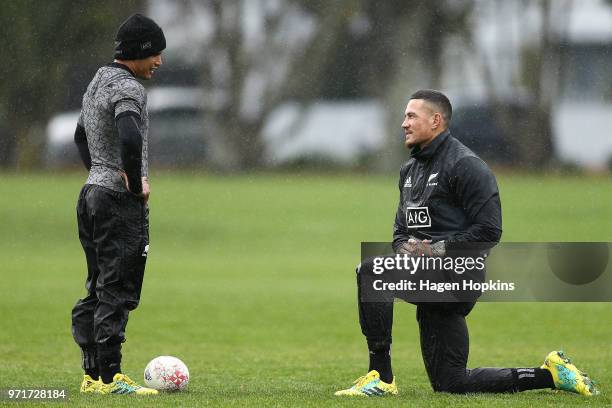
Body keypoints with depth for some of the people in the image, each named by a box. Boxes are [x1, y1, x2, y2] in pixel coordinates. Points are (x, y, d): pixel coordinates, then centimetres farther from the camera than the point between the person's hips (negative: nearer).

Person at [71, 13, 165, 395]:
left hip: (92, 193, 10)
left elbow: (81, 135, 32)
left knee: (98, 290, 12)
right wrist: (136, 181, -19)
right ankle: (110, 377, -8)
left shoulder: (98, 82, 17)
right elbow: (130, 138, -33)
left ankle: (92, 374, 14)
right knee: (117, 292, -8)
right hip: (122, 200, -10)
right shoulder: (128, 88, -15)